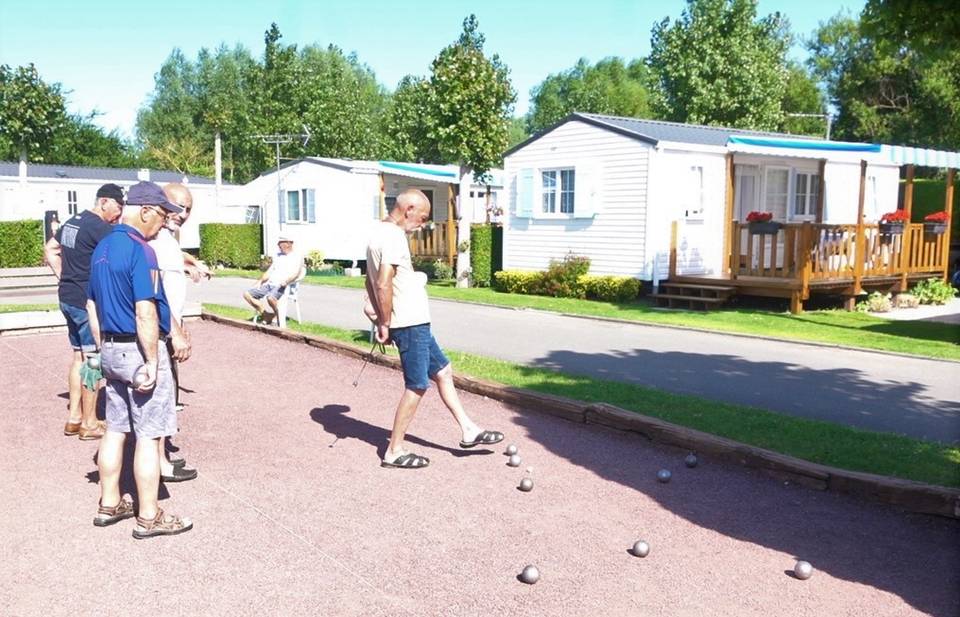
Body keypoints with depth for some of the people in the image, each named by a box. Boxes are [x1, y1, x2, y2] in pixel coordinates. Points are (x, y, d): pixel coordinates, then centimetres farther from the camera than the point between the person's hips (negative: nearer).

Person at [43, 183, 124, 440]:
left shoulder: (72, 222, 13)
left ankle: (74, 417, 22)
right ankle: (90, 423, 6)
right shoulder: (100, 227, -16)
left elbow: (50, 249, 22)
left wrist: (64, 276, 16)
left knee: (79, 356, 16)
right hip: (89, 302, -9)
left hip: (68, 298, 9)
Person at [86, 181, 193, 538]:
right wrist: (152, 363, -19)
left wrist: (105, 348, 21)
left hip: (111, 349, 9)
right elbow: (145, 314, -23)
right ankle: (149, 517, 8)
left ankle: (109, 504, 27)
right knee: (148, 435, 0)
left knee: (115, 429, 17)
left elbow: (92, 304, 17)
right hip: (139, 350, -9)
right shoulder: (140, 250, -18)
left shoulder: (102, 248, 11)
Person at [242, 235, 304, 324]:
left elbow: (296, 273, -15)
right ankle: (266, 314, -4)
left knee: (270, 297, -39)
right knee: (247, 294, -6)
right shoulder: (277, 256, 24)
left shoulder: (297, 257, 1)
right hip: (269, 284, 8)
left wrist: (286, 281, -34)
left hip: (282, 286, -8)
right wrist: (260, 281, 7)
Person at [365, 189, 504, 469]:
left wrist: (382, 320, 17)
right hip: (410, 325, -10)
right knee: (416, 386, 0)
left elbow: (370, 282, 18)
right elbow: (384, 285, -26)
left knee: (442, 371, 17)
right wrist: (386, 325, -17)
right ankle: (394, 451, 10)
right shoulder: (394, 237, -18)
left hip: (414, 323, 10)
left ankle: (468, 430, 27)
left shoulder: (380, 232, 13)